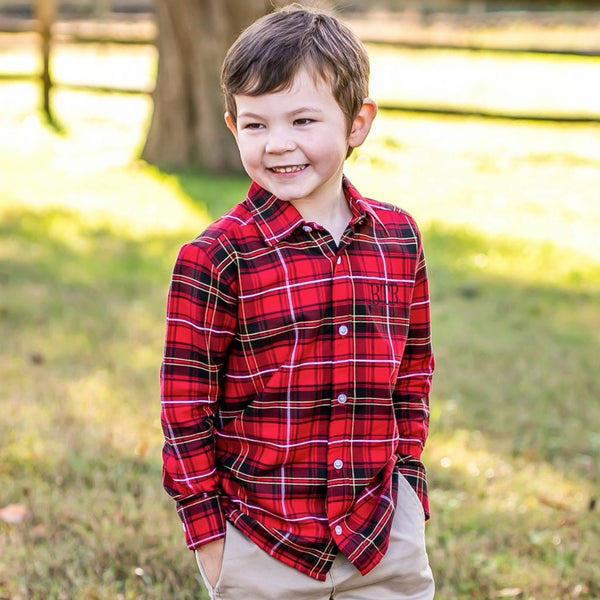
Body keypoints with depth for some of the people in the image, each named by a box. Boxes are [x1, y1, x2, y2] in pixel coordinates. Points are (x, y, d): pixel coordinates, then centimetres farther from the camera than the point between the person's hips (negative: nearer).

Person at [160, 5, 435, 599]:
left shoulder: (399, 239, 2)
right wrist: (208, 534, -7)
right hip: (261, 544, -3)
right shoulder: (215, 259, -12)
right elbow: (184, 407, -8)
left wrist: (408, 482, 9)